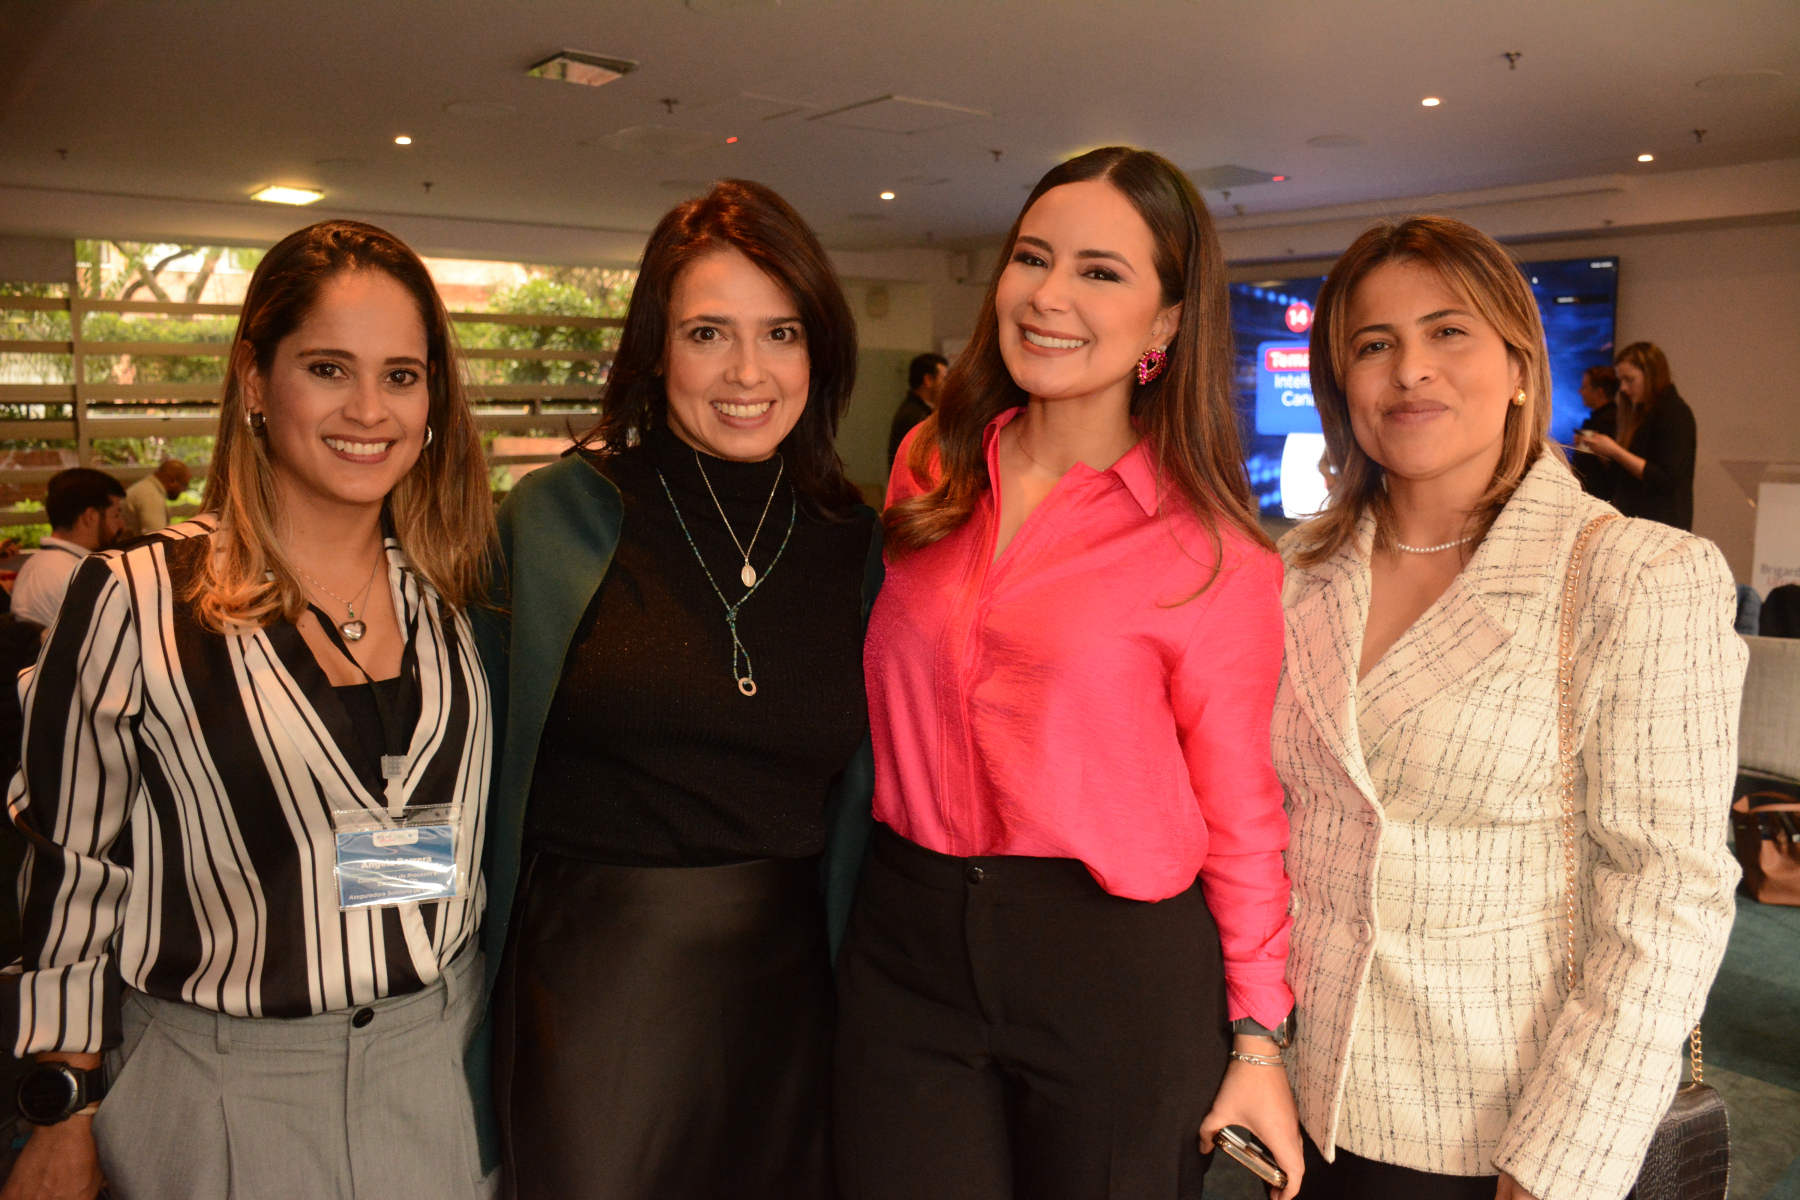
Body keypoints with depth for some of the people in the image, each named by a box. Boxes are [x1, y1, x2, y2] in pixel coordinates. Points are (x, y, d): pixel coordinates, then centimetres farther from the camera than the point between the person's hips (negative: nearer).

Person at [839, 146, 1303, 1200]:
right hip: (908, 946, 4)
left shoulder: (1216, 551, -8)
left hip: (1117, 967, -3)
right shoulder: (929, 471, 4)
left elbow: (1242, 811, -4)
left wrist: (1258, 1041, -3)